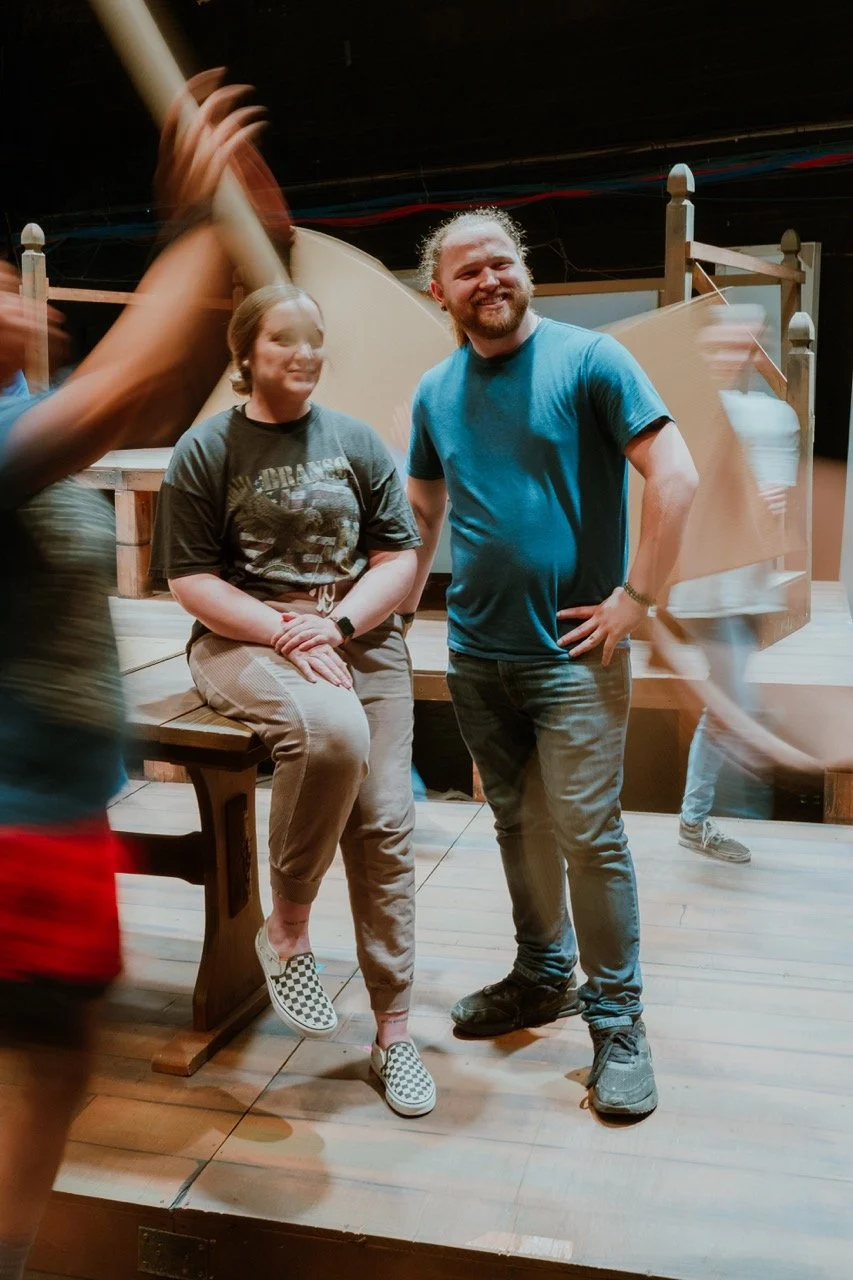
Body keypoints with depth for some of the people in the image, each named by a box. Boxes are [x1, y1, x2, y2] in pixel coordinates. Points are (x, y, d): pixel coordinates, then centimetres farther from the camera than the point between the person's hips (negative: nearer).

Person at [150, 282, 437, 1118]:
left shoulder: (356, 442, 10)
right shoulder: (206, 450, 2)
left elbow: (400, 559, 5)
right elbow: (190, 579, -4)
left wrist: (336, 624, -12)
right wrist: (288, 633, -15)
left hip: (360, 638, 3)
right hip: (246, 642, -3)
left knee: (386, 824, -8)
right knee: (332, 732, -35)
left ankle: (393, 1030, 7)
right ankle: (286, 928, -10)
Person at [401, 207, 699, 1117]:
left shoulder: (588, 359, -6)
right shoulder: (435, 393, 9)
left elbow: (675, 478, -12)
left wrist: (635, 597, -14)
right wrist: (400, 609, 11)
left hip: (572, 651, -5)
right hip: (475, 653, 5)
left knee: (588, 833, -4)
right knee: (518, 824, 16)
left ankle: (616, 1018, 13)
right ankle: (542, 979, 34)